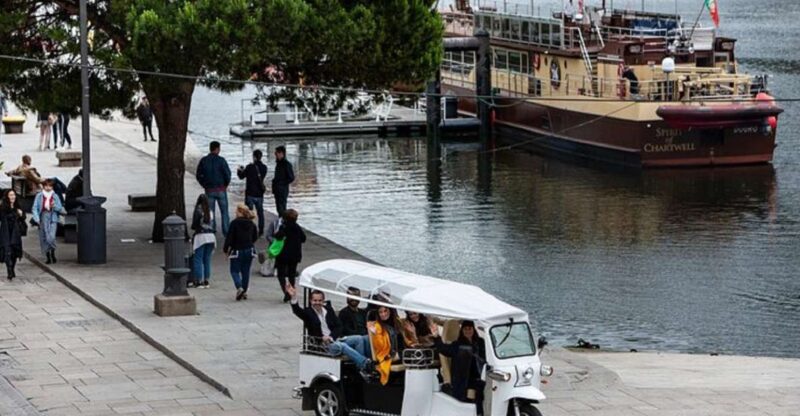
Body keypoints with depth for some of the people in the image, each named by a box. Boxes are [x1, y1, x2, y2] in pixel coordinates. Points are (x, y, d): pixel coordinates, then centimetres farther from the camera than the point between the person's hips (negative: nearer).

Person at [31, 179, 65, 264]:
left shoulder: (55, 196, 7)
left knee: (51, 237, -17)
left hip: (52, 219, -1)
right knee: (43, 238, 3)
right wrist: (36, 218, -11)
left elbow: (60, 209, 8)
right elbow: (34, 208, 2)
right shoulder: (39, 196, 5)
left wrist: (55, 206, -13)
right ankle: (48, 257, 15)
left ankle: (53, 253, 7)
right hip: (42, 218, 1)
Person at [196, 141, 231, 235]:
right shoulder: (221, 160, -10)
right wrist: (226, 184, 3)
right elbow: (227, 174, -13)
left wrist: (205, 185, 9)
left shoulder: (203, 161, -1)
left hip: (209, 190, 2)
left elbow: (198, 175, 1)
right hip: (221, 190, -2)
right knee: (224, 212, 8)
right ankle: (226, 232, 7)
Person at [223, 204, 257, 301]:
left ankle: (239, 287, -19)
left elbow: (229, 237, -13)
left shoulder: (234, 223, -13)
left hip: (237, 250, -5)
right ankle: (244, 291, 13)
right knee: (246, 271, 12)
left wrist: (226, 249, -3)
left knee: (234, 271, 3)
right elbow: (255, 237, 13)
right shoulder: (251, 224, 4)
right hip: (249, 251, 5)